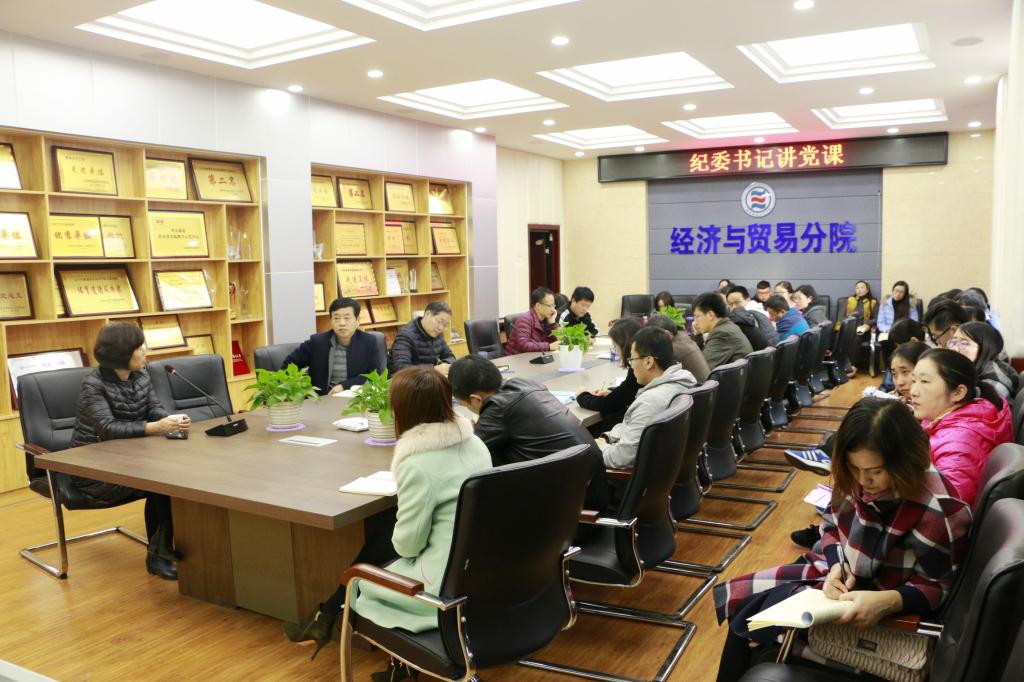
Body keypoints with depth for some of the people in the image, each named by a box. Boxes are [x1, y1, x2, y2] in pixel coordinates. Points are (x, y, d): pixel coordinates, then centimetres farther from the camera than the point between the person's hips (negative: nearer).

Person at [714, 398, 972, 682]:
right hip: (841, 573, 6)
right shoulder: (854, 476, -13)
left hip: (876, 612, -6)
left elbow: (936, 587, -17)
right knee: (743, 602, 2)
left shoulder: (940, 512, -29)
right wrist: (837, 565, -17)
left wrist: (887, 602, -37)